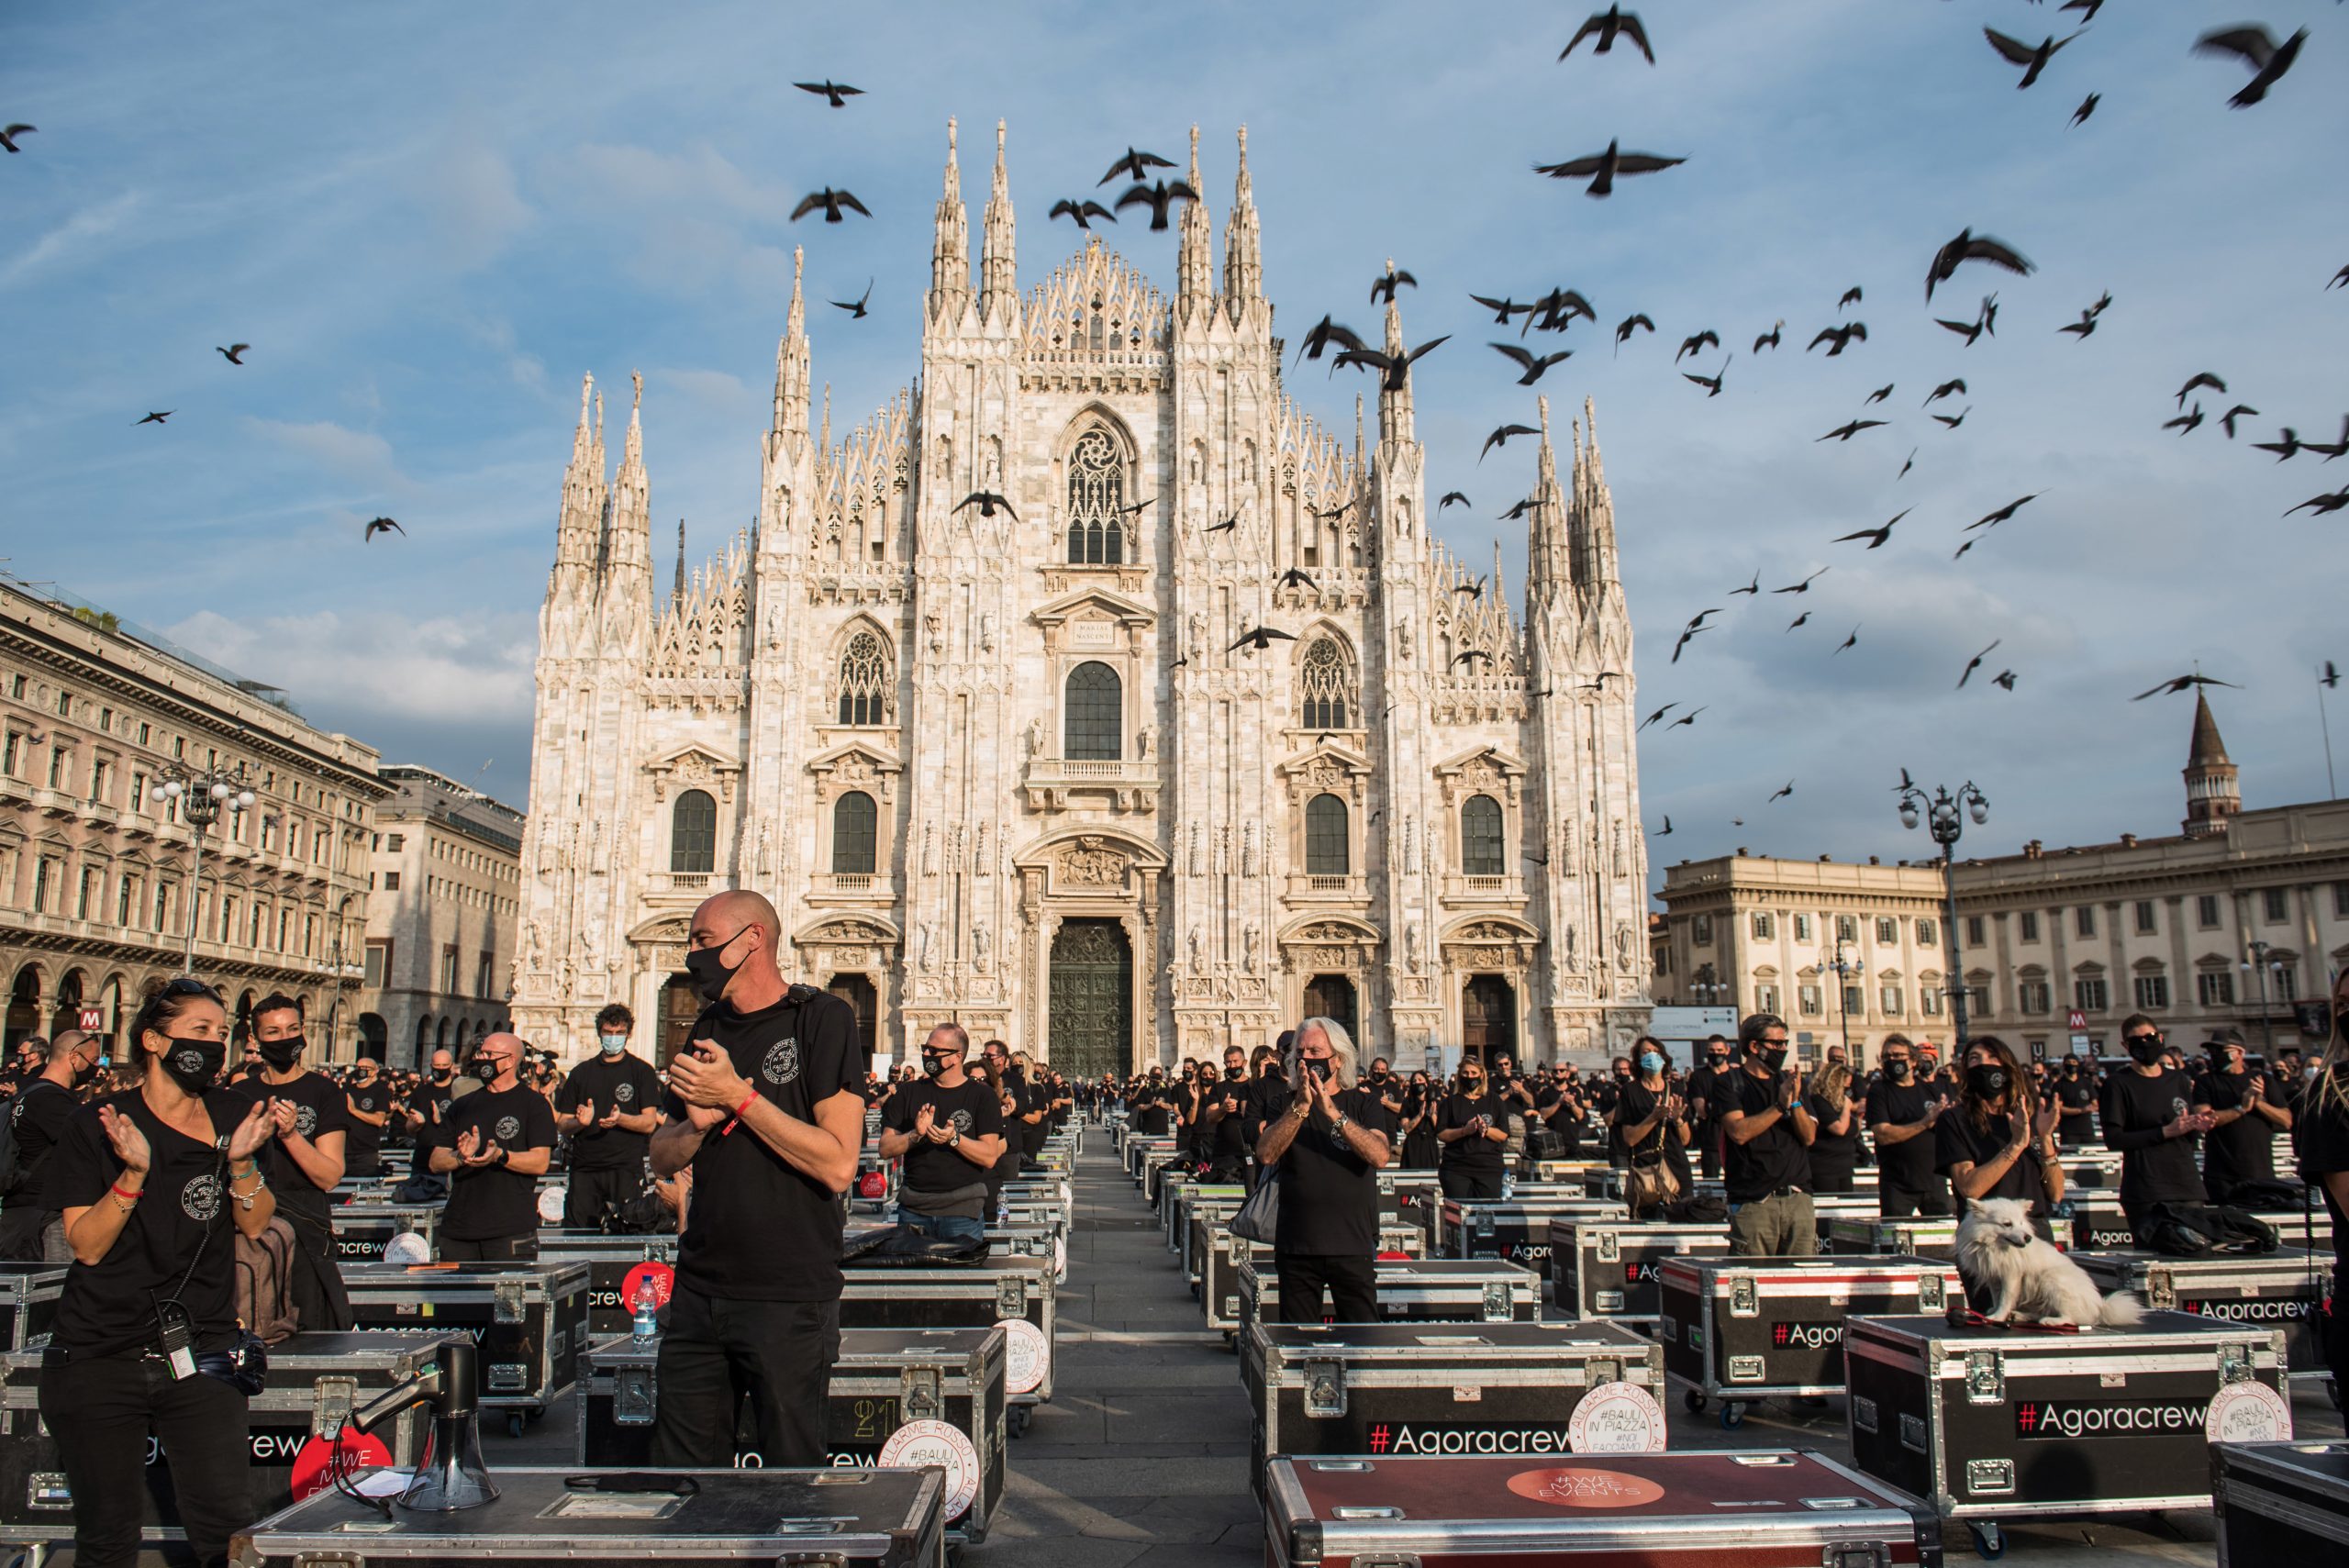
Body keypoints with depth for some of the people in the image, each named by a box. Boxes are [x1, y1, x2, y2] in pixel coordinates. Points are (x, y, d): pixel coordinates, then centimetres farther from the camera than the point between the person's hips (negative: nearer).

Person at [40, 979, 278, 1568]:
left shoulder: (235, 1117, 5)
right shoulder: (97, 1126, -3)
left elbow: (256, 1224, 3)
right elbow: (87, 1245, -8)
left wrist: (240, 1161, -14)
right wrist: (135, 1172, -23)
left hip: (199, 1355, 2)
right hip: (97, 1359, -2)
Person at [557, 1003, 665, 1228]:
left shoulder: (641, 1071, 5)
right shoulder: (581, 1072, 14)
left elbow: (649, 1123, -2)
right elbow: (564, 1125, 12)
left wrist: (619, 1119, -20)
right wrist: (580, 1121, -11)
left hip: (626, 1169, -3)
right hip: (584, 1169, 3)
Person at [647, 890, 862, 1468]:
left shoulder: (821, 1017, -9)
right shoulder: (708, 1029, 13)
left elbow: (838, 1166, -18)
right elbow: (662, 1158, 15)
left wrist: (737, 1096, -16)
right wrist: (698, 1122, -7)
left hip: (789, 1297, -6)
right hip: (698, 1291, 6)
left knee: (790, 1463, 7)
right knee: (681, 1462, 13)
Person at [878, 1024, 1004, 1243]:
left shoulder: (983, 1096, 0)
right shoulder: (911, 1092, 10)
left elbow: (990, 1157, -9)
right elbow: (885, 1149, 2)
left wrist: (953, 1138, -23)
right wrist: (916, 1135, -15)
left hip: (962, 1210, -3)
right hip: (913, 1208, 3)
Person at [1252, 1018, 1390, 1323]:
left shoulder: (1362, 1102, 3)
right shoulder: (1286, 1106, 7)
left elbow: (1380, 1157, -15)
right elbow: (1266, 1155, -11)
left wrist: (1333, 1112, -23)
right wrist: (1301, 1106, -21)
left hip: (1353, 1245, -1)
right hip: (1296, 1247, 2)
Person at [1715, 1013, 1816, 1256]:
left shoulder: (1789, 1081, 17)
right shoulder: (1728, 1083, 3)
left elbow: (1809, 1136, 9)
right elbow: (1739, 1132, -12)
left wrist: (1795, 1102, -7)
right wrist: (1779, 1106, -14)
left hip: (1798, 1199, 4)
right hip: (1753, 1202, -4)